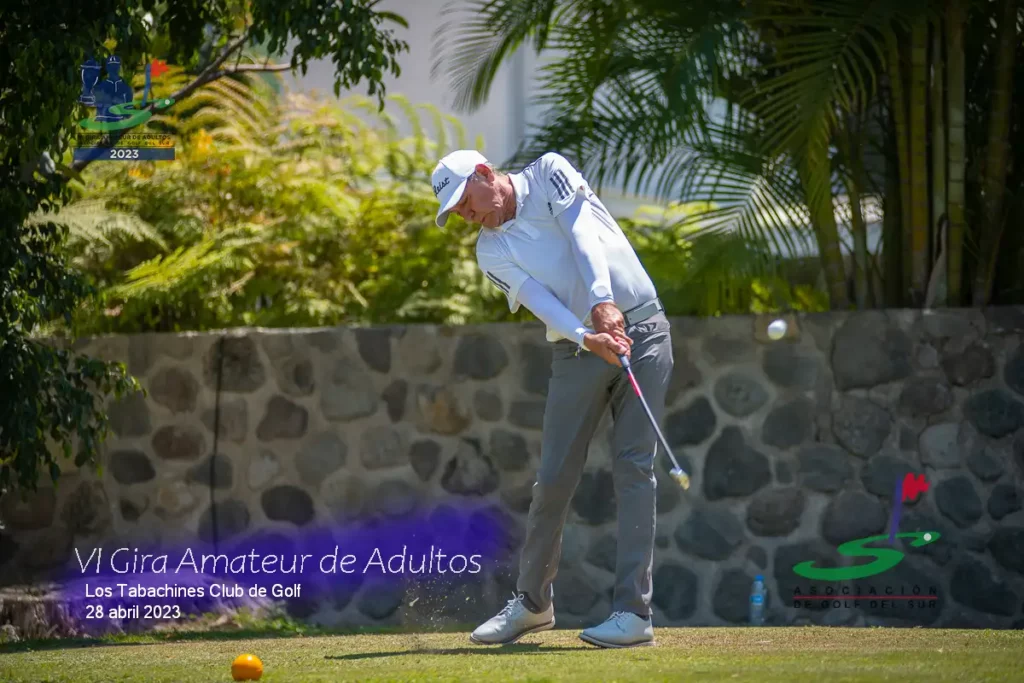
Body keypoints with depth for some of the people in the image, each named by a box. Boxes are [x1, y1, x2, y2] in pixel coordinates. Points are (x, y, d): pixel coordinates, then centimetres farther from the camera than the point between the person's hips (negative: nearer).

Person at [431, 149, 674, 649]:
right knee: (554, 476, 1)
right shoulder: (491, 251, 5)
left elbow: (582, 233, -16)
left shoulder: (549, 173, 0)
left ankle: (634, 611, -13)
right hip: (577, 351, 3)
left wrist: (604, 302, -31)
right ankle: (532, 602, 19)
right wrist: (588, 337, -29)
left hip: (641, 331, -3)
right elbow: (541, 301, -10)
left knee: (634, 467, -10)